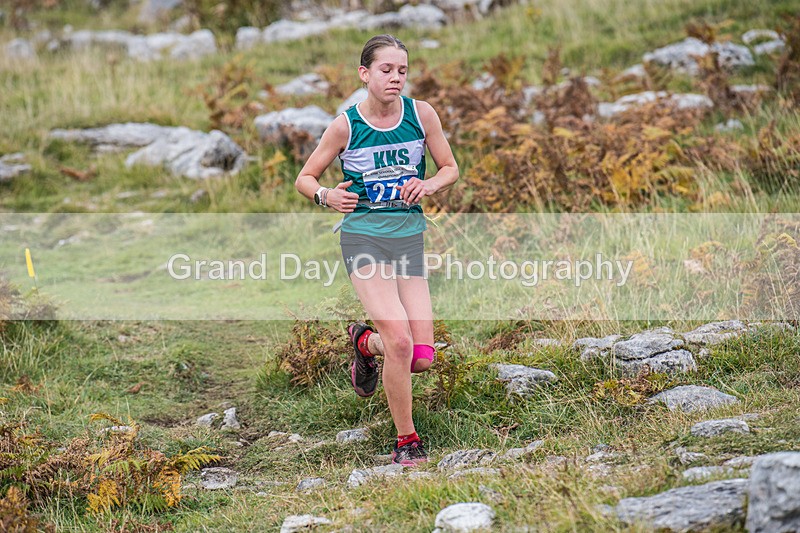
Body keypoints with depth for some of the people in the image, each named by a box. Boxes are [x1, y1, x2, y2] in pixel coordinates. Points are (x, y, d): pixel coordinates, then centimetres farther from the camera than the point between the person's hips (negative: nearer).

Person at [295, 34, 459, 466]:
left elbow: (450, 168, 10)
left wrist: (429, 185, -12)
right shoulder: (345, 126, -6)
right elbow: (305, 177, 4)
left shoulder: (421, 114, -1)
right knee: (400, 342, -21)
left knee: (421, 358, -3)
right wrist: (325, 196, -18)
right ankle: (406, 441, -2)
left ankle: (365, 342, 31)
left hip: (410, 239, 3)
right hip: (363, 238, -3)